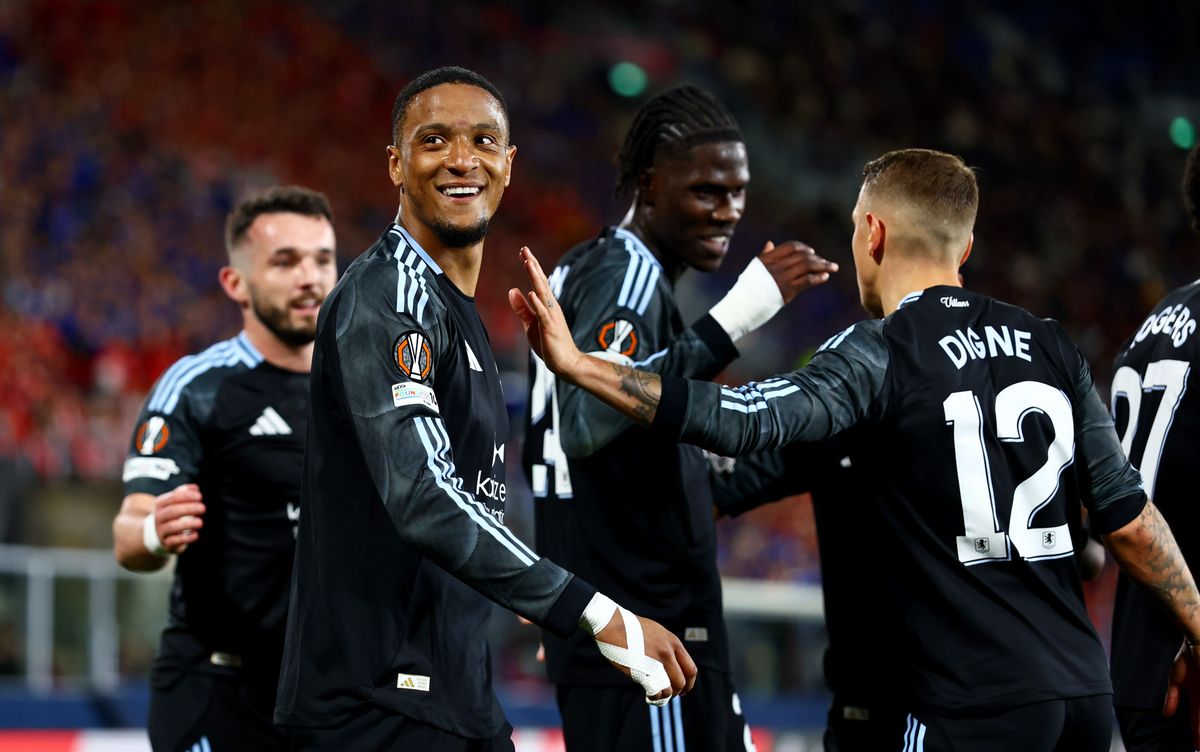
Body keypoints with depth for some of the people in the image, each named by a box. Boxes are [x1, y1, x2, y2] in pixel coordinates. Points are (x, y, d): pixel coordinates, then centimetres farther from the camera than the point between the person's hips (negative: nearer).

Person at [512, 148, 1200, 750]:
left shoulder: (883, 356, -7)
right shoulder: (1053, 347, 10)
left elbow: (744, 421, -21)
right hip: (1087, 696, 6)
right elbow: (1127, 516, 11)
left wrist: (577, 365, -22)